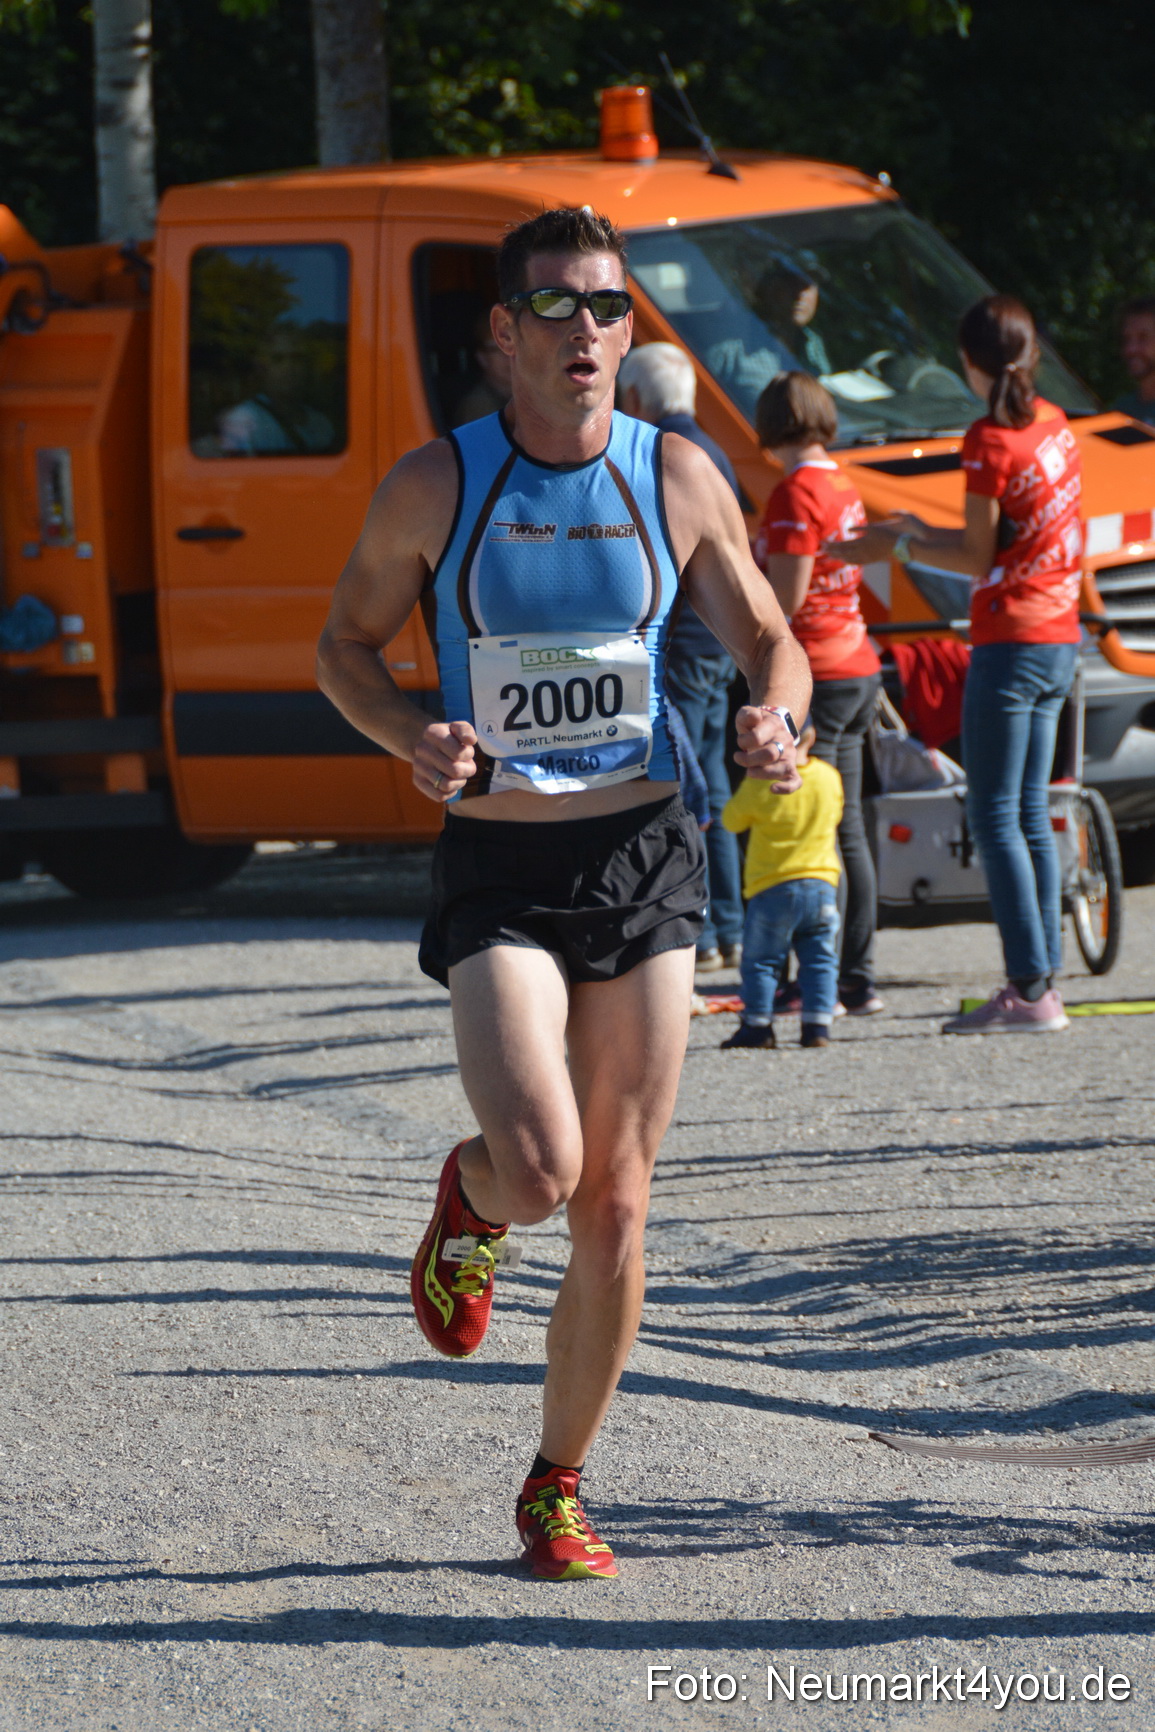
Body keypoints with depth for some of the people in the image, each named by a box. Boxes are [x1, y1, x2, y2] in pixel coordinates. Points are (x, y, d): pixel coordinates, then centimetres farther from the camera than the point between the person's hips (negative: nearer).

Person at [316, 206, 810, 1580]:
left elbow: (770, 643, 11)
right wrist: (411, 739, -13)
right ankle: (468, 1199, 17)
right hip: (496, 872, -2)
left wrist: (776, 718, -12)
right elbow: (346, 644, 7)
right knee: (541, 1172, -21)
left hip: (644, 860, 2)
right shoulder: (436, 487, -4)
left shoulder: (677, 480, 1)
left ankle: (556, 1492, 18)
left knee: (615, 1212, 2)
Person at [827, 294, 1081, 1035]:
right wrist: (926, 534, 22)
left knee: (996, 816, -6)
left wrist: (899, 544, 2)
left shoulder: (992, 440, -14)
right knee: (1030, 814, 12)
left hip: (1010, 643, -8)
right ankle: (1042, 982, 11)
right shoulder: (1056, 425, 10)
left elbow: (979, 558, -10)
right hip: (1060, 640, 8)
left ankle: (1030, 990, -12)